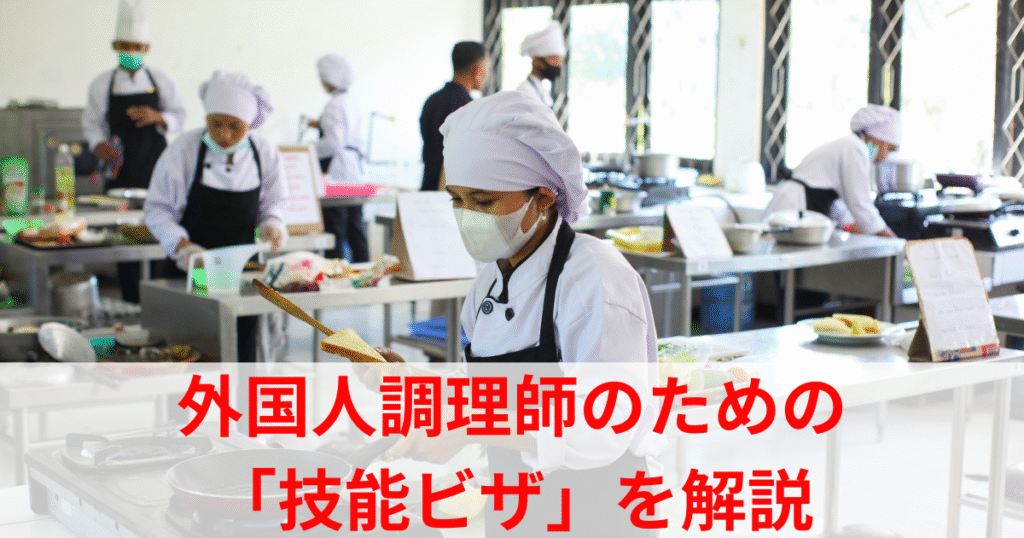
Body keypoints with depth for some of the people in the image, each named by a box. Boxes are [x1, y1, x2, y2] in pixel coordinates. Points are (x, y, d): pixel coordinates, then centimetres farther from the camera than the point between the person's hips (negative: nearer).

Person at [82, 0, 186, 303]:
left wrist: (158, 118, -12)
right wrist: (98, 144, -11)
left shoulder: (161, 81, 7)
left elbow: (179, 118, 8)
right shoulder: (102, 84, 7)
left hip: (156, 166, 0)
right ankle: (132, 304, 6)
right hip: (122, 168, 0)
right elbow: (92, 122, 9)